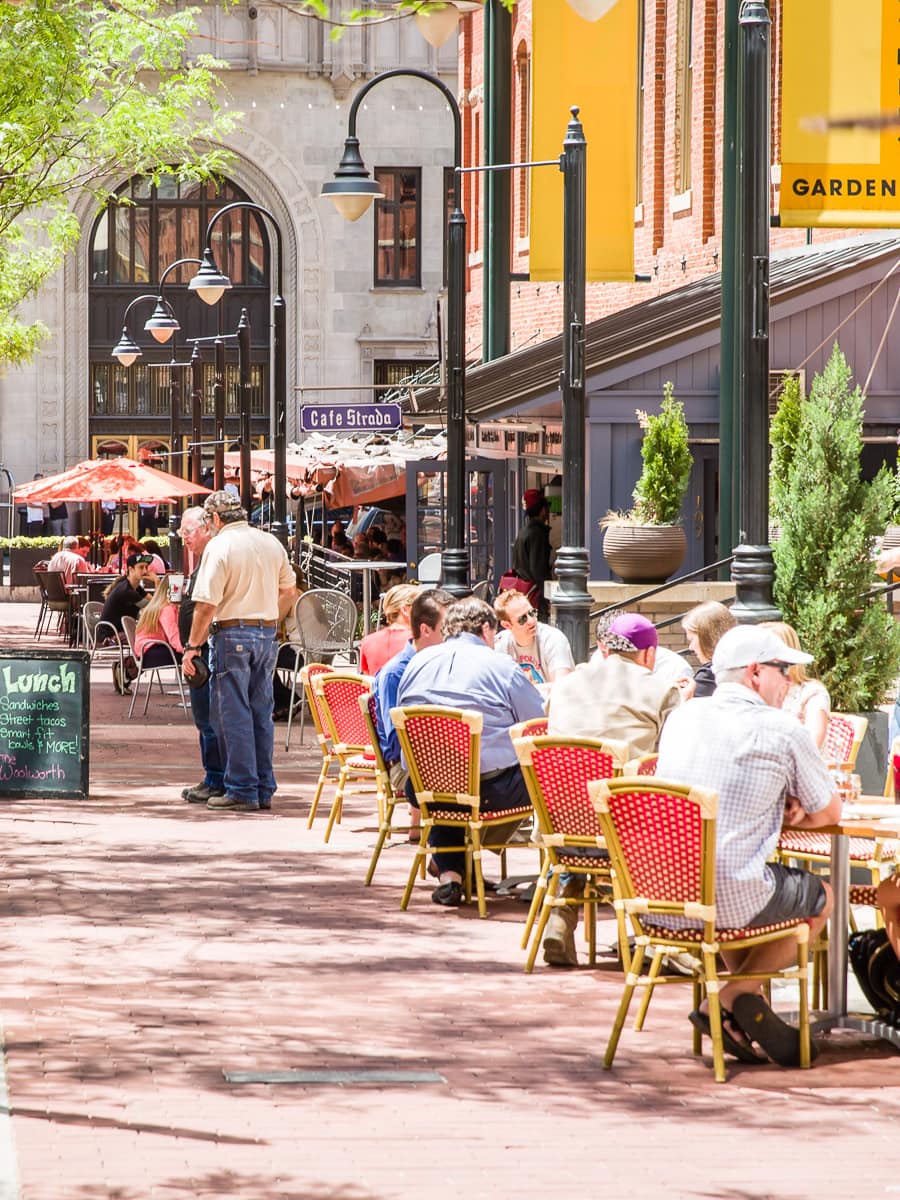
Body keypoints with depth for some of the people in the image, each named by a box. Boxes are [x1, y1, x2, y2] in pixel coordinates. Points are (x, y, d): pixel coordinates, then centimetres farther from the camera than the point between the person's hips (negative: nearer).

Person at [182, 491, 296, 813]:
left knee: (233, 715, -2)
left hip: (232, 634, -6)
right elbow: (288, 591, 19)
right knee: (261, 714, 12)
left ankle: (243, 791, -3)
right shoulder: (271, 543, 9)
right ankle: (264, 789, 15)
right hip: (267, 635, 6)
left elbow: (207, 604, -15)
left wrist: (192, 647, -9)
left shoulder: (220, 546, -11)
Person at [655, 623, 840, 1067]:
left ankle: (745, 1011, 23)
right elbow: (830, 813, 7)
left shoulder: (680, 718, 13)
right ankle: (736, 994, 9)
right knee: (820, 896, 22)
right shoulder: (781, 729, -5)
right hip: (729, 904, -6)